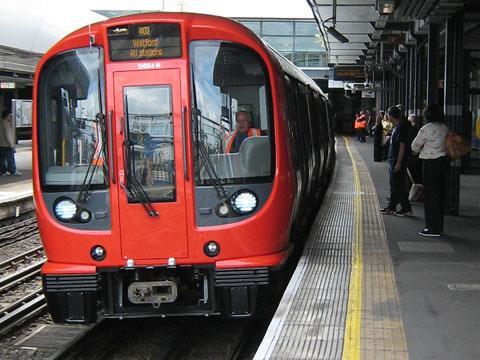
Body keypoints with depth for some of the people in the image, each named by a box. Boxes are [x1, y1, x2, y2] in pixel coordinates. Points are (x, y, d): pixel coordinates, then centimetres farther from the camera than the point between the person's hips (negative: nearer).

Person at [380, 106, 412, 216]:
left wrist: (398, 163, -23)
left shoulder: (401, 127, -17)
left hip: (398, 162, -10)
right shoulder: (397, 127, 13)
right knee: (393, 185, 15)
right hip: (393, 161, 10)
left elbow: (402, 146, -21)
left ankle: (406, 208, 1)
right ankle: (391, 207, 23)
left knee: (399, 186, -5)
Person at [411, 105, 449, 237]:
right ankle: (438, 226, 21)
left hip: (431, 163, -7)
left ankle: (433, 228, 0)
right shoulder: (445, 128, 5)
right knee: (440, 194, 13)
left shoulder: (426, 128, -14)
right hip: (444, 160, 7)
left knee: (431, 195, -1)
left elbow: (415, 146, -5)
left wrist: (420, 150, 16)